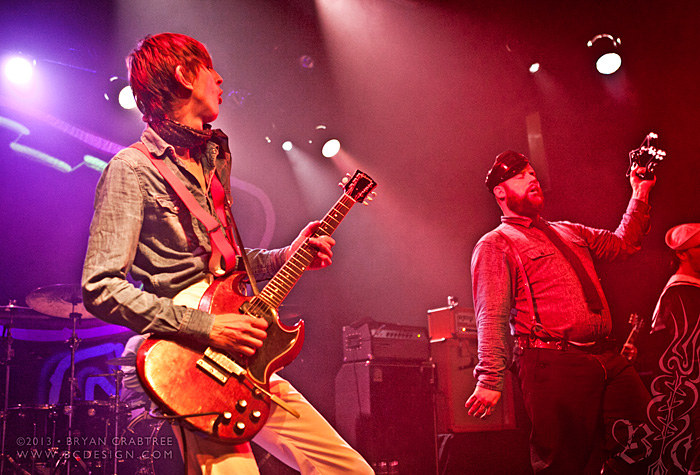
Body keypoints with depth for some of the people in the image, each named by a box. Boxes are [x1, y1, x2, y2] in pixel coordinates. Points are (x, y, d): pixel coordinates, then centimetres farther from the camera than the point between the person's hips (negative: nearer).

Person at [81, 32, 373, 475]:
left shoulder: (212, 159, 18)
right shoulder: (133, 168, -8)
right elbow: (100, 287, -16)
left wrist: (288, 256, 12)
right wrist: (206, 326, -20)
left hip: (247, 367, 8)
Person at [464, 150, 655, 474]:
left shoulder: (568, 232, 24)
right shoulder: (494, 245, 1)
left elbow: (622, 244, 34)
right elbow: (492, 317, -9)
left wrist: (640, 197, 23)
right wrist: (490, 380, -17)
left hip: (607, 358, 7)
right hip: (553, 364, -7)